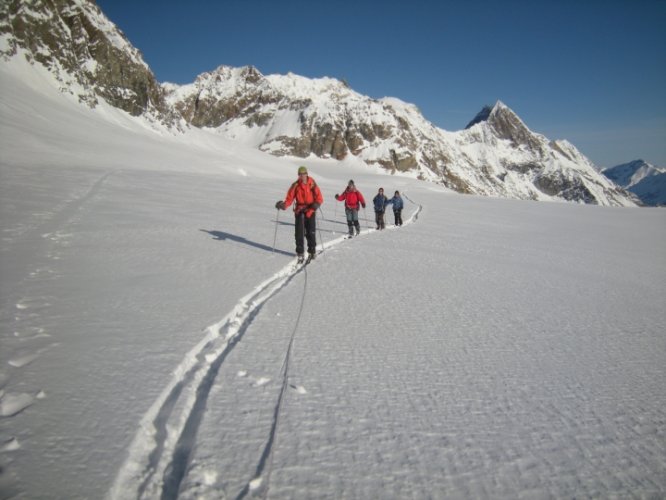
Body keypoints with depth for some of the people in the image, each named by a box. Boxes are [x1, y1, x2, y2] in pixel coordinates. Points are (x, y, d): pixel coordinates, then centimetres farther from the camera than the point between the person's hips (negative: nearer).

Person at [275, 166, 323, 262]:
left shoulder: (312, 184, -3)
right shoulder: (295, 185, 1)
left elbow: (319, 198, -6)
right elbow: (289, 198, -3)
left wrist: (316, 204, -26)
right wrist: (284, 205, -22)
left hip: (310, 210, -1)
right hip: (299, 210, 1)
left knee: (311, 232, 0)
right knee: (299, 232, -5)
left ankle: (312, 251, 16)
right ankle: (300, 253, 4)